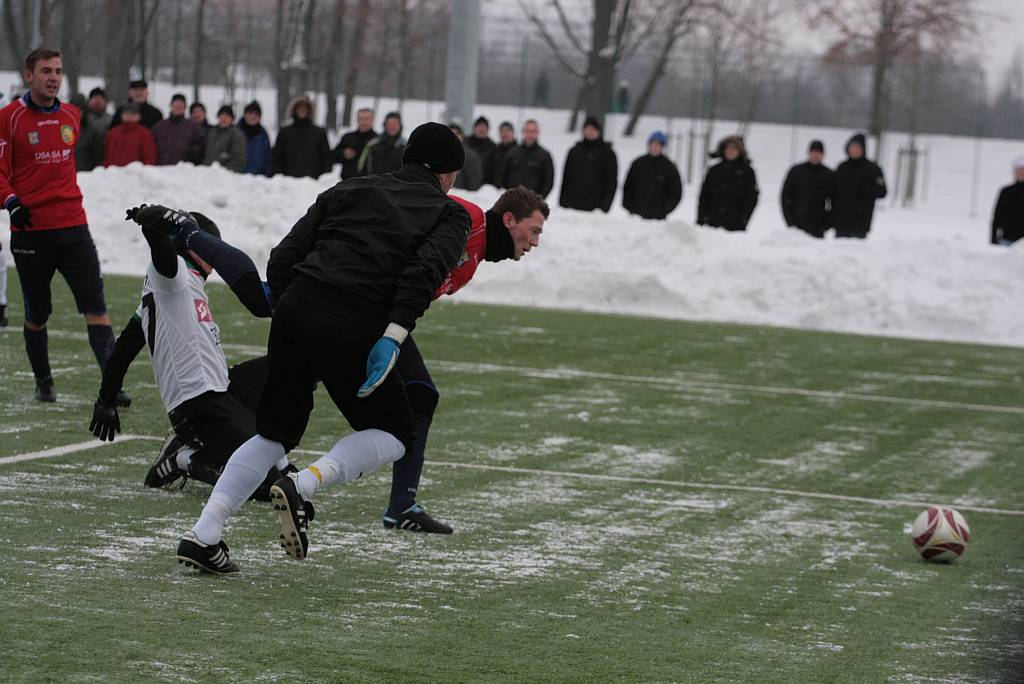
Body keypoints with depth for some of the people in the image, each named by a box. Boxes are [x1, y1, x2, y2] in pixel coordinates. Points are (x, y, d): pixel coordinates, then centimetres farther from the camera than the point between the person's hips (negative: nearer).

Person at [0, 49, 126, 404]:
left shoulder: (71, 116, 10)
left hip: (72, 227, 3)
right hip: (29, 230, -3)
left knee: (95, 307, -8)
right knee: (37, 315, 8)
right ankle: (43, 383, 26)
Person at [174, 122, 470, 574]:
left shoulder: (350, 190, 25)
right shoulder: (450, 215, 14)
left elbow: (284, 256, 14)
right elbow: (424, 272, -8)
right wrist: (393, 337, -14)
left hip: (294, 315, 5)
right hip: (352, 333, -5)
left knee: (275, 433, 20)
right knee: (395, 433, 15)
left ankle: (202, 535, 8)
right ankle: (303, 486, -10)